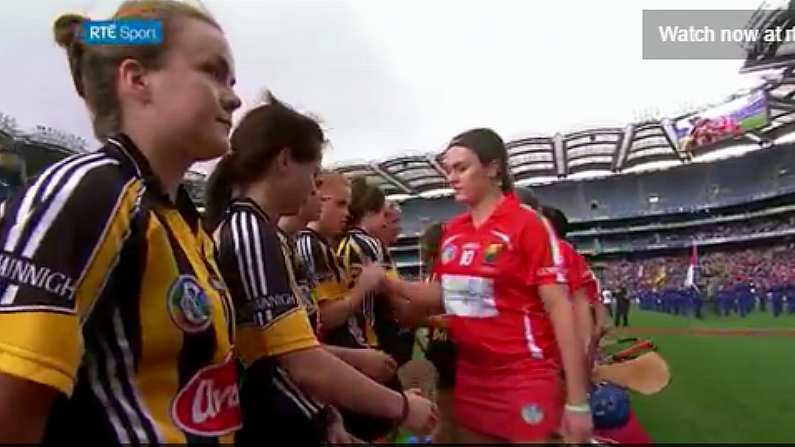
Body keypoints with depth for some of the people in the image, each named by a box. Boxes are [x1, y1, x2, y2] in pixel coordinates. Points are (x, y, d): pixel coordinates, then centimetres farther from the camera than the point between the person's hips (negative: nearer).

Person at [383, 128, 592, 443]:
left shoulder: (528, 224, -12)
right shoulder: (452, 231, 6)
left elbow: (559, 307, -14)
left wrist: (577, 401, -16)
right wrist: (388, 283, -2)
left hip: (525, 377, -6)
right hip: (469, 375, 6)